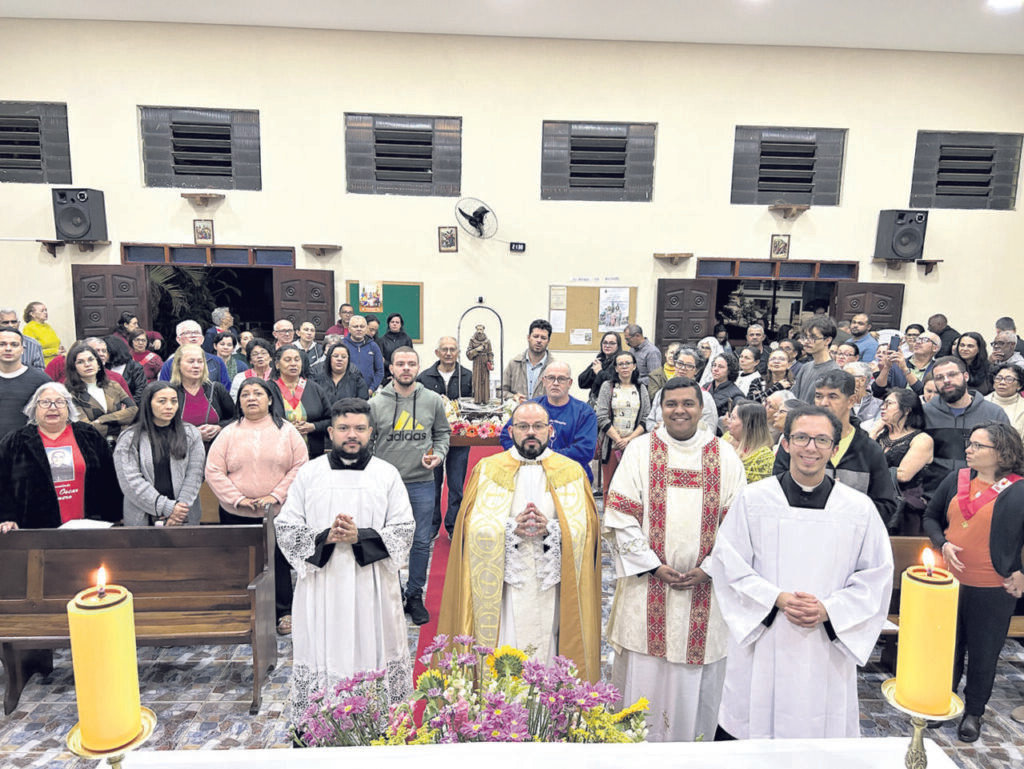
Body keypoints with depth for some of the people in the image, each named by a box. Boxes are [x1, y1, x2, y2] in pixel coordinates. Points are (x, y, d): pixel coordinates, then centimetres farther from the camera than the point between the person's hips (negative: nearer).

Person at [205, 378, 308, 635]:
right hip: (236, 516, 1)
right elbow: (214, 472, 0)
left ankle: (284, 613, 21)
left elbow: (300, 467, -2)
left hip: (279, 513, -1)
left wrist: (277, 495, -12)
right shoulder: (229, 433, 5)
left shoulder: (286, 431, 2)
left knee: (279, 563, 5)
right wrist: (237, 499, -11)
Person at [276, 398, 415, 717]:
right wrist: (326, 536, -14)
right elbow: (285, 529, 3)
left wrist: (359, 537, -15)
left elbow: (404, 532, -1)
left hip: (372, 587, 0)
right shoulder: (309, 473, 5)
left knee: (373, 654, 3)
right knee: (322, 662, 4)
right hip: (322, 588, 1)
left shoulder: (387, 475, 3)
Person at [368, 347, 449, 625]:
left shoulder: (433, 400, 1)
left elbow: (443, 432, 13)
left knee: (421, 542, 7)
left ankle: (415, 596, 24)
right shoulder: (376, 404, -1)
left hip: (422, 482, 1)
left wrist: (439, 455, -5)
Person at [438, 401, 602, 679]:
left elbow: (584, 530, -1)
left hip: (551, 591, 1)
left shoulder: (571, 472, 7)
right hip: (501, 588, 0)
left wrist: (549, 529, -17)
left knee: (548, 653, 4)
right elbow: (474, 529, -2)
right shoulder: (487, 469, 6)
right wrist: (512, 528, -17)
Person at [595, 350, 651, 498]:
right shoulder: (607, 386, 6)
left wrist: (629, 439, -9)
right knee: (609, 485, 1)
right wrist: (618, 439, -10)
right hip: (611, 445, -1)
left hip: (634, 445, 1)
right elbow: (602, 417, -2)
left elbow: (646, 418, 4)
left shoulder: (641, 389, 11)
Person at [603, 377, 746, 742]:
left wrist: (708, 570, -7)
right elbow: (620, 516, -5)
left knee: (698, 682, 10)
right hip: (648, 585, -1)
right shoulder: (640, 451, -1)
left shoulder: (725, 456, 4)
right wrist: (654, 566, -11)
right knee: (645, 674, 7)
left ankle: (696, 739, 28)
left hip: (705, 590, 1)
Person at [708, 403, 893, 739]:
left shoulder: (859, 508, 2)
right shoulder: (752, 499, -3)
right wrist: (777, 598, -14)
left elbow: (877, 576, 4)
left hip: (827, 653, 1)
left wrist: (829, 609, -10)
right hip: (762, 648, -1)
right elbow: (728, 564, -2)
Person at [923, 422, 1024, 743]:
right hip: (950, 581, 3)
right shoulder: (957, 480, -1)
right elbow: (931, 517, 9)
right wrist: (943, 544, -7)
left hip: (992, 590, -3)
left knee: (983, 654, 14)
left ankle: (974, 711, 36)